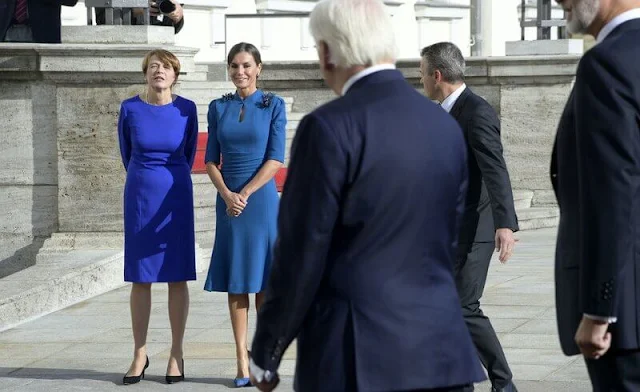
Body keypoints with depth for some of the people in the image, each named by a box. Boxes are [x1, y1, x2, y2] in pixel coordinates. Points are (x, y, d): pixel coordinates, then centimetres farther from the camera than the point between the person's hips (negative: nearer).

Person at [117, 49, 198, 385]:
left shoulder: (186, 110, -3)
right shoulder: (130, 109, -3)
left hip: (176, 198, 0)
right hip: (139, 196, 0)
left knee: (177, 276, 1)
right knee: (140, 277, 3)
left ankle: (176, 354, 8)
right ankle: (140, 354, 11)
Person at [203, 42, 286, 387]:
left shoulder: (273, 106, 0)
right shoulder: (218, 108, 8)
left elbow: (275, 159, -6)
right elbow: (211, 160, 6)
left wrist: (246, 194, -14)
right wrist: (228, 195, -10)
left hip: (261, 198, -3)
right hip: (228, 200, 3)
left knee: (263, 280, -2)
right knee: (234, 281, 3)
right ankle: (242, 362, 6)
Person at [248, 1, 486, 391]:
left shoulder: (329, 128, -12)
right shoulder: (446, 126, 8)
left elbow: (301, 255, -10)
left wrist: (266, 356, 0)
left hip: (356, 358, -6)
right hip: (440, 350, 6)